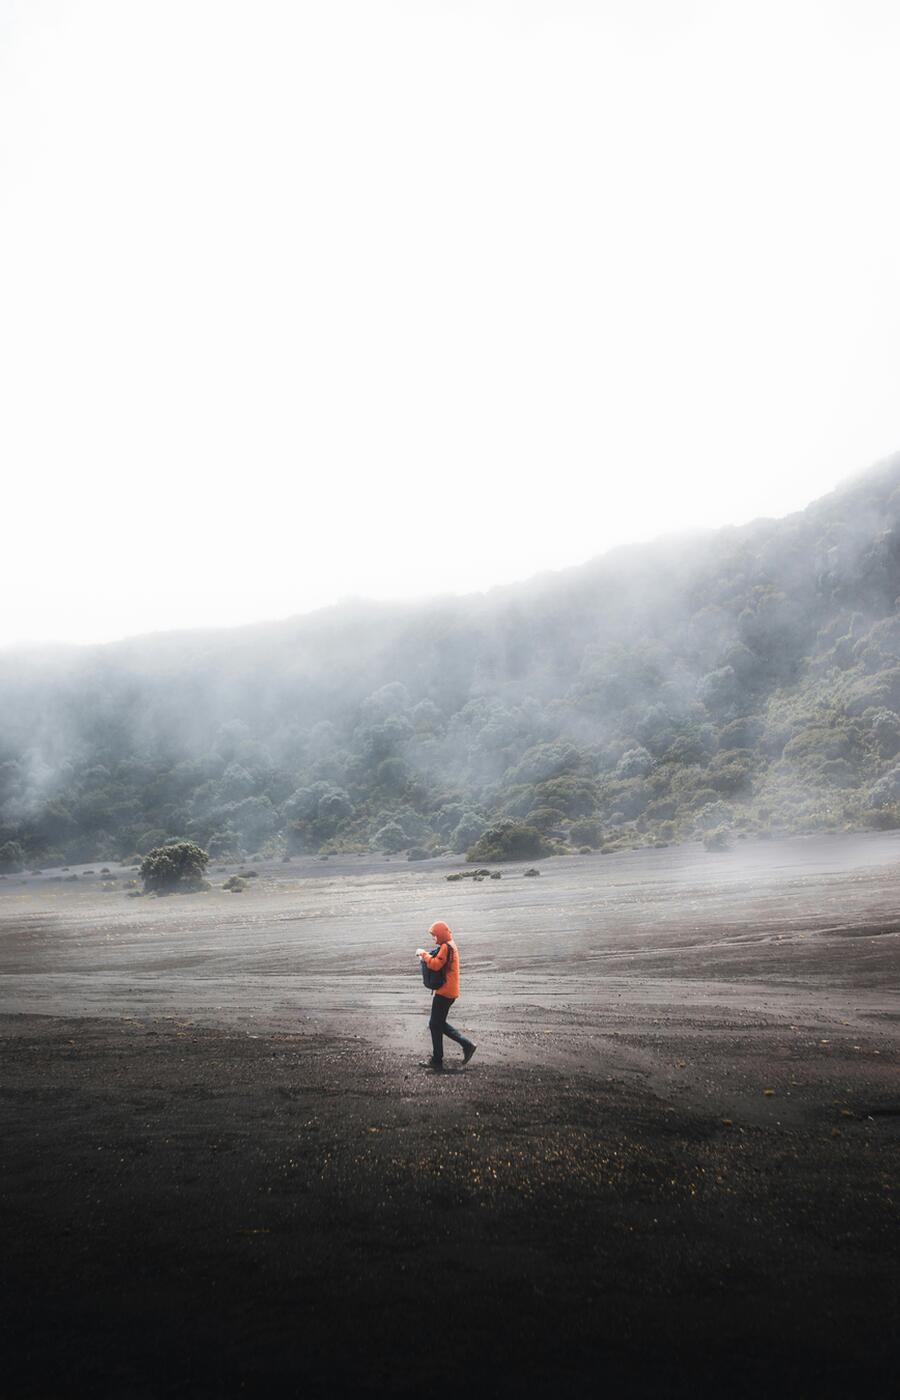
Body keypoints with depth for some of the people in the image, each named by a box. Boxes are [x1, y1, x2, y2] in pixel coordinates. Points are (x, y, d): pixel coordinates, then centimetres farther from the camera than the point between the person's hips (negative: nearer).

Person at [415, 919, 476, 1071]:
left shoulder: (446, 947, -17)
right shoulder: (450, 945, 17)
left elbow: (436, 965, -27)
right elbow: (439, 963, 15)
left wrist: (423, 953, -16)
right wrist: (426, 957, 0)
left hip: (444, 992, -10)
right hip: (449, 991, 10)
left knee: (435, 1024, -2)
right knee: (440, 1023, 17)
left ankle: (437, 1060, 4)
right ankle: (466, 1045, 14)